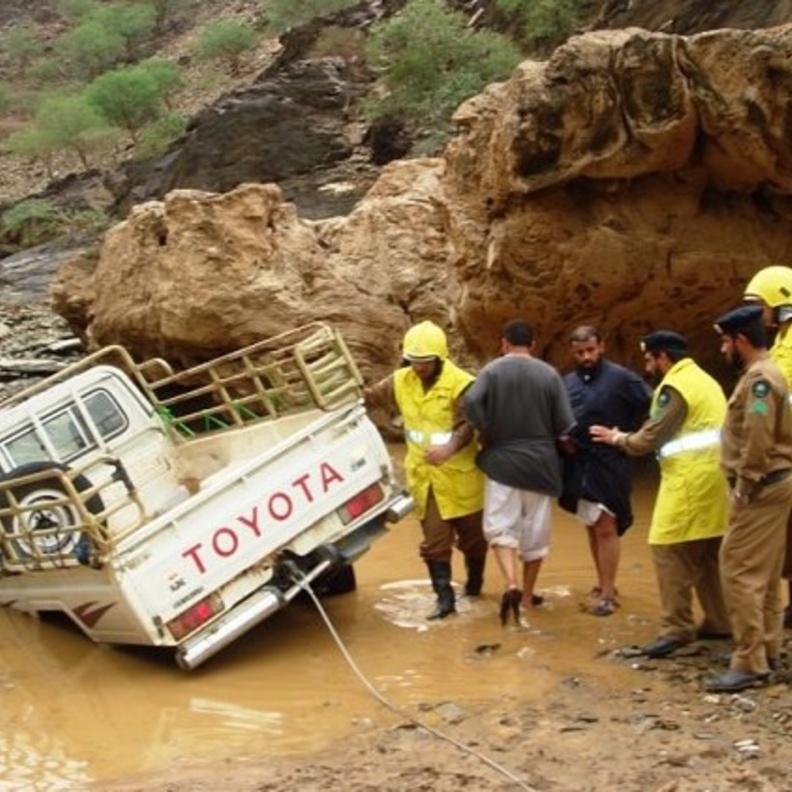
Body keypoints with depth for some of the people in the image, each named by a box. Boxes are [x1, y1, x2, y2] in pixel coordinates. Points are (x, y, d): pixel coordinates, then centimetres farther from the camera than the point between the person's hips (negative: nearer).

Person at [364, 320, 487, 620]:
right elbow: (370, 397, 14)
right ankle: (444, 597, 6)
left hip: (460, 474, -4)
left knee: (471, 534, 13)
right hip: (424, 476, 4)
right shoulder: (401, 381, 2)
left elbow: (468, 425, -24)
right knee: (434, 540, 1)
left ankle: (474, 581, 38)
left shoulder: (460, 384, -17)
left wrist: (450, 448, -40)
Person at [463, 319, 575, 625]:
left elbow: (470, 402, -23)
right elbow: (565, 424, -5)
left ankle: (512, 584, -20)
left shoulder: (492, 371, -6)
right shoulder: (549, 374, -2)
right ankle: (528, 593, 22)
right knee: (535, 529, 13)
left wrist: (486, 435, -8)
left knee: (501, 526, 2)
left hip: (502, 461, -2)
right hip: (540, 462, 2)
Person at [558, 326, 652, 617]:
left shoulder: (620, 377, -9)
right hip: (578, 464, 6)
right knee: (591, 527, 14)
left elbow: (650, 407, -10)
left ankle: (608, 593, 0)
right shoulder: (568, 382, 7)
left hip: (609, 463, -6)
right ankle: (603, 584, 26)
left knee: (606, 527, -6)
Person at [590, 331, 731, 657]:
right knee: (706, 553, 15)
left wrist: (618, 438, 5)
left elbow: (652, 437, -12)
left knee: (669, 549, -7)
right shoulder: (702, 380, 20)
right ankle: (719, 621, 19)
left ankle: (676, 628, -8)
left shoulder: (675, 387, -11)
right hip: (711, 474, 10)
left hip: (690, 478, -10)